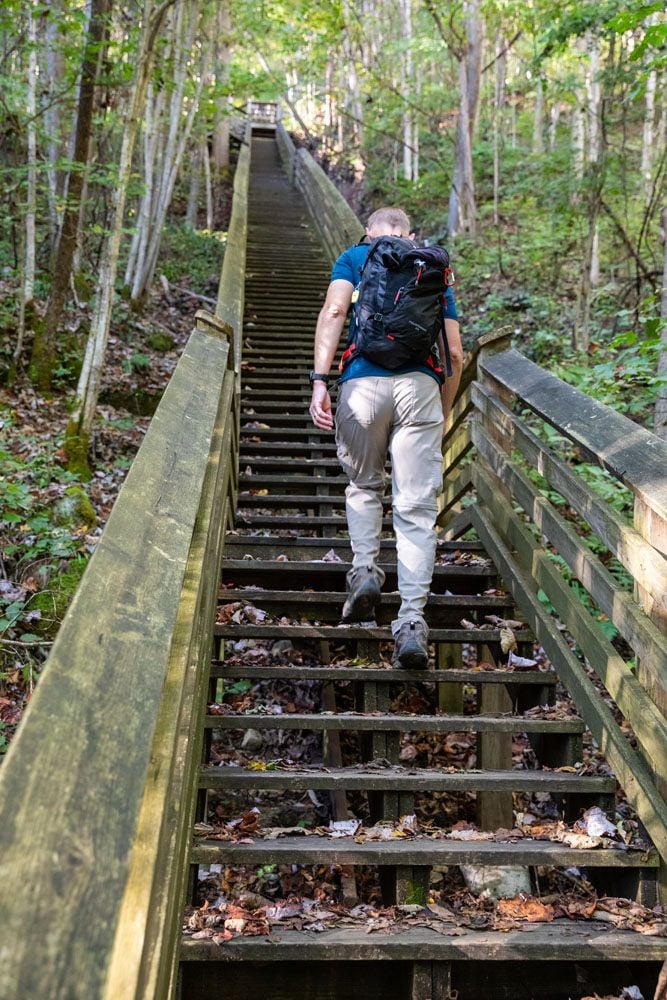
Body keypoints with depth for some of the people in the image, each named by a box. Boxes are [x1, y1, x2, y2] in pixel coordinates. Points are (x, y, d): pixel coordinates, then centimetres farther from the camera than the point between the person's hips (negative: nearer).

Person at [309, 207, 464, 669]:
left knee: (364, 484, 24)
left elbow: (334, 311, -2)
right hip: (421, 385, 1)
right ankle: (412, 621, -9)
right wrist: (443, 413, 27)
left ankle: (365, 569, 4)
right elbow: (455, 354, 18)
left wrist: (320, 381, -8)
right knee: (417, 507, 0)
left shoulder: (354, 257, 18)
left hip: (363, 383, -1)